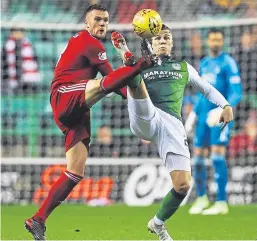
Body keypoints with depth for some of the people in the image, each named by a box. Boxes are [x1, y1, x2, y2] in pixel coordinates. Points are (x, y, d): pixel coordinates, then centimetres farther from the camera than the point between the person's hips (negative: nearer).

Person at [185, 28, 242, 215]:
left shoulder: (228, 63, -6)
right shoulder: (204, 63, 15)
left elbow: (237, 93, -12)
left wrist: (223, 109, -26)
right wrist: (193, 114, 19)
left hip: (221, 116, -7)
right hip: (204, 116, 7)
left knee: (217, 155, -13)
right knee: (198, 157, 6)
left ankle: (222, 203, -10)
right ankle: (202, 198, 21)